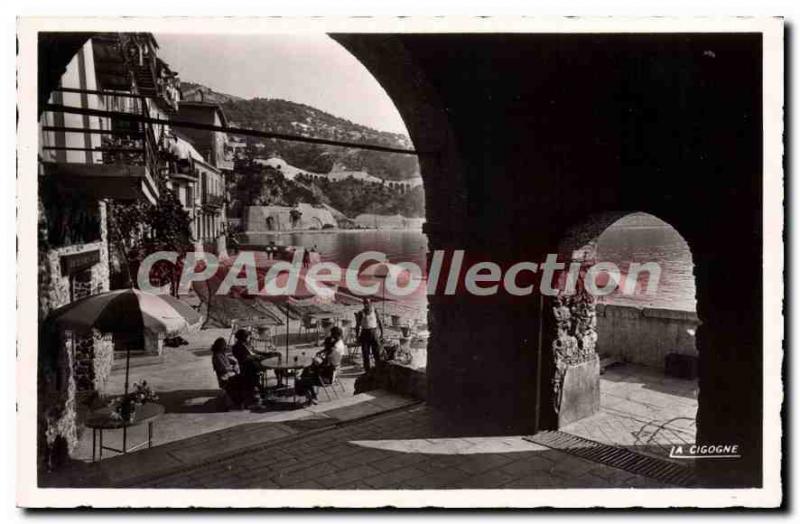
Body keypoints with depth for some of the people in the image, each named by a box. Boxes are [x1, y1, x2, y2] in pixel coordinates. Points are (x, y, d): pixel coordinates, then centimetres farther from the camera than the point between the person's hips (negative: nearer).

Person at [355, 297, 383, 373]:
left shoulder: (374, 311, 1)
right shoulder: (361, 313, 2)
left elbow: (380, 323, 5)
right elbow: (358, 325, 6)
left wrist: (382, 333, 1)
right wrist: (357, 335, 2)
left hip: (374, 333, -1)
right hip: (365, 333, 1)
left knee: (377, 352, -2)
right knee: (365, 354, 3)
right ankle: (367, 370, 12)